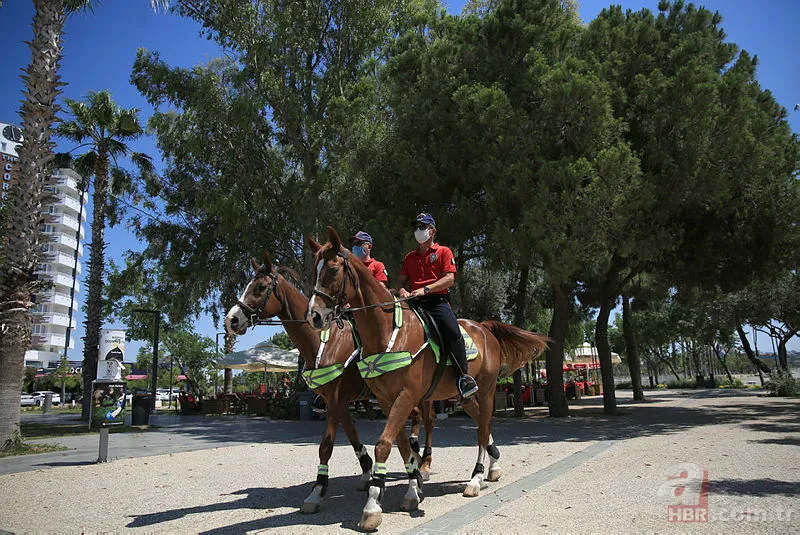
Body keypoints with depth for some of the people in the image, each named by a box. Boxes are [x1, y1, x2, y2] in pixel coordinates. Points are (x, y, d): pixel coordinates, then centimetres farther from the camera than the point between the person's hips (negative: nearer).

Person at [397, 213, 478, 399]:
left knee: (453, 332, -30)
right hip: (414, 303, 5)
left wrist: (425, 289, -16)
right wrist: (402, 291, -4)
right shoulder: (410, 257, 25)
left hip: (437, 301, -4)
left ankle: (464, 377, -18)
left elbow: (449, 279, -4)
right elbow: (401, 281, 21)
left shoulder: (443, 252, 10)